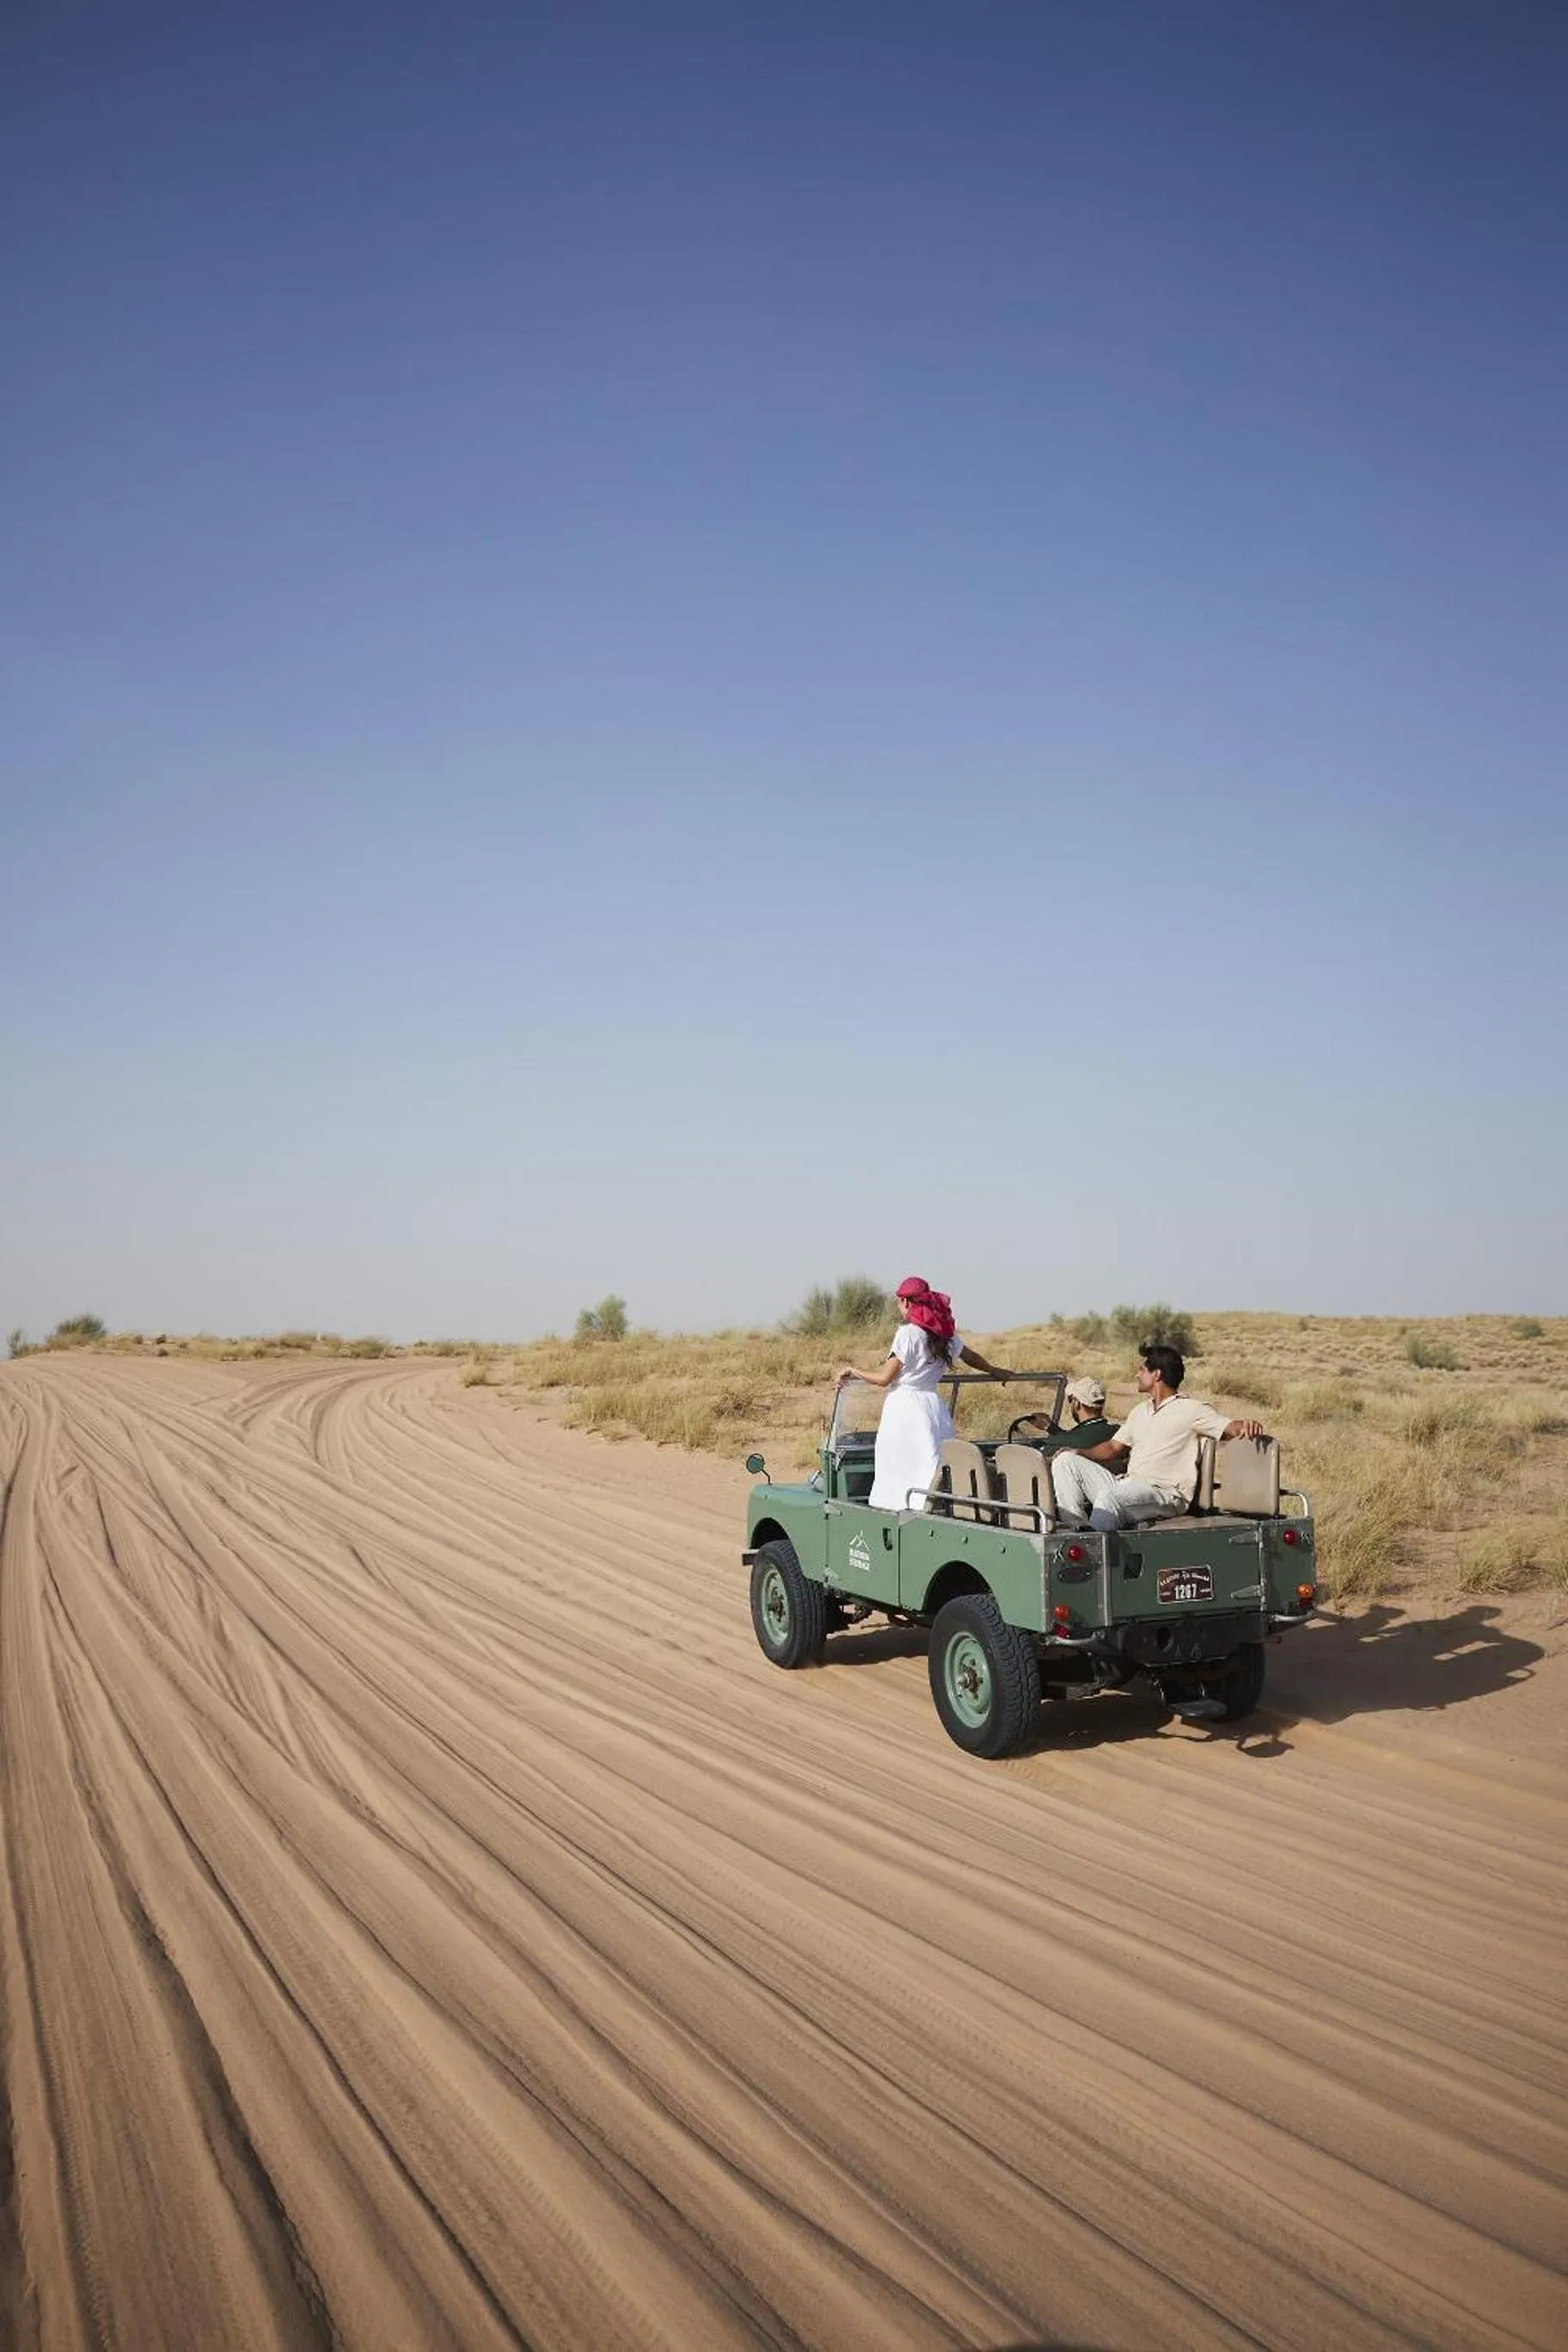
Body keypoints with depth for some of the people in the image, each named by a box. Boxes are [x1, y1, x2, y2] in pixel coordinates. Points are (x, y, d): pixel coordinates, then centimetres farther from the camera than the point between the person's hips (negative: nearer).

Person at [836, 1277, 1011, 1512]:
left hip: (905, 1406, -7)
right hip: (934, 1403, 7)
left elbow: (884, 1378, -10)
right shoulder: (944, 1333, 9)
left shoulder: (907, 1333, -11)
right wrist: (995, 1372, 44)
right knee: (934, 1467, 7)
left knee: (896, 1471, -2)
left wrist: (852, 1372, 4)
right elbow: (970, 1356, 26)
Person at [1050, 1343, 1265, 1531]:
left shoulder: (1190, 1409, 3)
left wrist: (1248, 1426, -31)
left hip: (1164, 1493, -8)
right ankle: (1076, 1529, -18)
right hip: (1125, 1486, 8)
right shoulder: (1140, 1411, 27)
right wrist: (1077, 1453, 11)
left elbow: (1229, 1427, -7)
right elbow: (1113, 1447, 27)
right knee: (1065, 1461, -6)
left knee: (1110, 1496, -38)